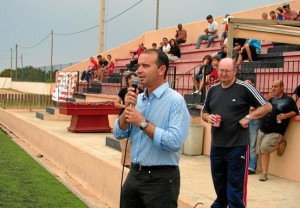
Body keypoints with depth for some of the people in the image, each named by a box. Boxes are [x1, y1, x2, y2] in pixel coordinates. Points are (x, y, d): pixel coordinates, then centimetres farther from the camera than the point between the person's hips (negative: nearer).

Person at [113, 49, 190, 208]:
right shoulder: (138, 99, 7)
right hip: (134, 174, 7)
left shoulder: (175, 101, -14)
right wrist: (128, 108, -8)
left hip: (161, 178, -6)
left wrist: (143, 123, -18)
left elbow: (174, 142, -25)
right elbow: (119, 134, 6)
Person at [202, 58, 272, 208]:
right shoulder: (213, 89, 8)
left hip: (237, 146, -5)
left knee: (235, 188, 1)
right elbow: (204, 113, 18)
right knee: (219, 185, 20)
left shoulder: (244, 88, -8)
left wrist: (248, 118, -15)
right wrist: (208, 118, -4)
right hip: (216, 146, 6)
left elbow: (266, 106, -5)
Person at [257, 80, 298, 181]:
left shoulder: (288, 100, -2)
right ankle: (264, 173, 14)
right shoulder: (270, 98, 15)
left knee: (264, 148, -19)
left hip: (275, 131, -6)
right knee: (262, 151, 6)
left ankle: (280, 145, 9)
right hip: (262, 129, 6)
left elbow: (295, 112, -2)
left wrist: (286, 115, -19)